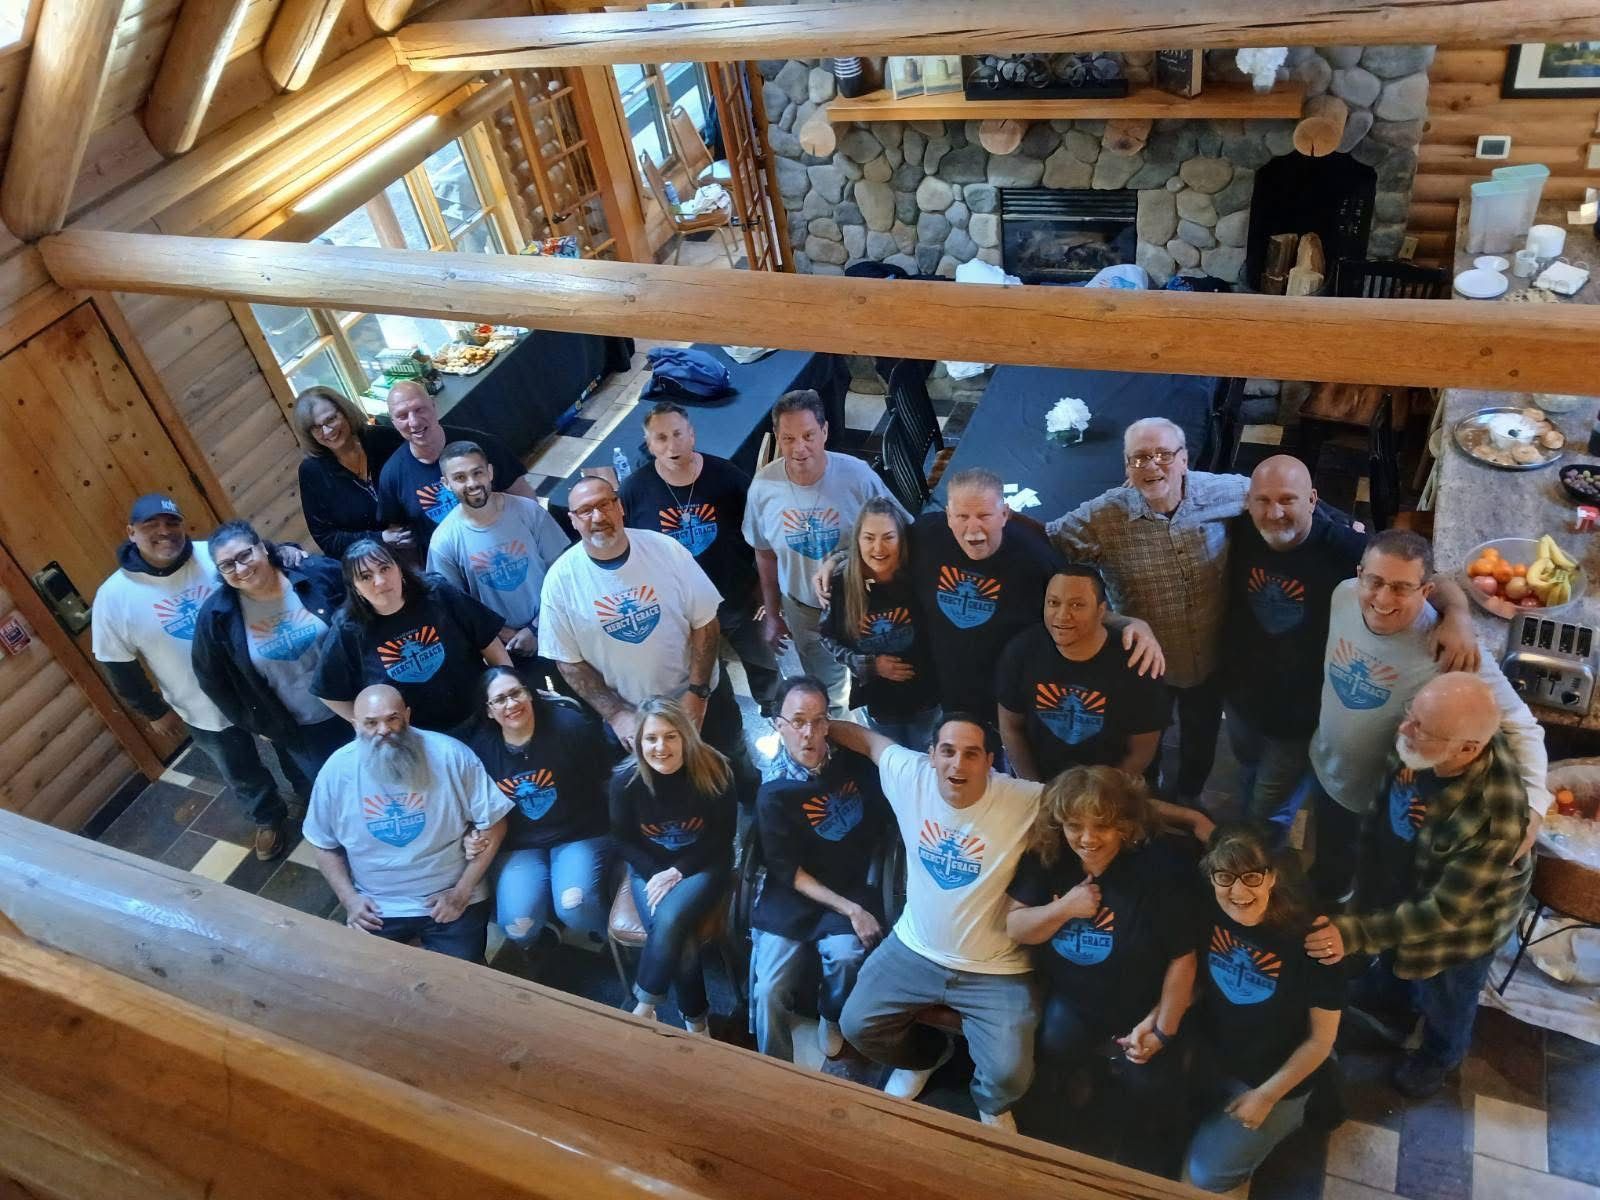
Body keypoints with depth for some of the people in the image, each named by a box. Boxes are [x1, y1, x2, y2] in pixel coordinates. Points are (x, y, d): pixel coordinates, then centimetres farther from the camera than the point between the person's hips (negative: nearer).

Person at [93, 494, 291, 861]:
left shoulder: (216, 556, -19)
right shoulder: (114, 596, -17)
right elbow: (118, 665, -6)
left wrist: (285, 551, -27)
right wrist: (155, 711, 0)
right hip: (204, 712, 0)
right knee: (242, 775, 22)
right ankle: (269, 818, 53)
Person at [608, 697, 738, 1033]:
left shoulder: (715, 772, -15)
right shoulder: (625, 781, -11)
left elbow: (721, 837, -8)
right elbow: (623, 840, 1)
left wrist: (678, 871, -17)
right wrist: (655, 874, -15)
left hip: (701, 865, -1)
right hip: (650, 868, 1)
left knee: (670, 920, -31)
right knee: (679, 941, -24)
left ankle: (644, 1007, -11)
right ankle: (695, 1019, -1)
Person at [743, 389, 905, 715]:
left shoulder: (858, 476, -26)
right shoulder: (764, 485, -18)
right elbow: (765, 555, -2)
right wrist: (772, 614, 7)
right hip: (802, 607, 2)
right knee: (826, 691, 25)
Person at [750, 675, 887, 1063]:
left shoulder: (854, 763, -1)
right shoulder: (774, 794, -9)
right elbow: (789, 873, -10)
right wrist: (849, 910, -17)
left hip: (854, 891, 1)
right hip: (792, 900, -1)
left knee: (847, 955, -27)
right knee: (768, 991, -16)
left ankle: (831, 1019, 5)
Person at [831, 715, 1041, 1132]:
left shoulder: (1026, 801, -23)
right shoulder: (910, 775, -13)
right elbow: (869, 739, 4)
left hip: (995, 969, -3)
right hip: (914, 950, 4)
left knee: (1009, 1074, -14)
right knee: (857, 1026, 5)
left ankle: (993, 1105, 28)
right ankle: (926, 1053, 39)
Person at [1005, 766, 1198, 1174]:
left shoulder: (1157, 870, -20)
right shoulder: (1045, 859, -11)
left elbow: (1182, 958, -13)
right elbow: (1014, 928, -8)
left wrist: (1163, 1029, -10)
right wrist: (1065, 908, -24)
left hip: (1139, 1011, -2)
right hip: (1069, 1000, 2)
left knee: (1146, 1088, -10)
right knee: (1050, 1049, -15)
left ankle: (1144, 1172, 22)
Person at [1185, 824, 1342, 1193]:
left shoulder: (1308, 939, -29)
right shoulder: (1209, 915, -18)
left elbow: (1321, 1039, -16)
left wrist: (1267, 1097, -11)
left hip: (1272, 1076, -4)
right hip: (1208, 1052, 4)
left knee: (1206, 1174, 1)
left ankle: (1283, 1116, 23)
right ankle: (1212, 1112, 29)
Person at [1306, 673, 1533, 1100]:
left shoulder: (1494, 819, -44)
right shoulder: (1418, 746, -28)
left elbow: (1445, 911, -32)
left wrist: (1355, 933, -34)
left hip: (1465, 916, -5)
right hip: (1400, 879, 5)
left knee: (1443, 998, 27)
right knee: (1393, 949, 35)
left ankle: (1441, 1053, 58)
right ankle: (1391, 992, 67)